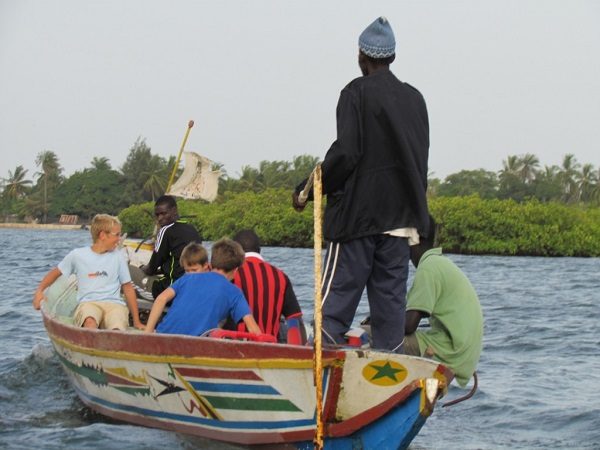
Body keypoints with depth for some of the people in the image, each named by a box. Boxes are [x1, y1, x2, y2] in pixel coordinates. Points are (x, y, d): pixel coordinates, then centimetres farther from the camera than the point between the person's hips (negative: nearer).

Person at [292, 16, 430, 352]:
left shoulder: (358, 92, -7)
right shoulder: (415, 98, 13)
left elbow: (345, 153, -16)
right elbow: (421, 158, 15)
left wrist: (309, 189, -7)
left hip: (359, 214, -5)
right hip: (402, 217, 6)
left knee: (337, 298, -4)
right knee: (391, 299, 8)